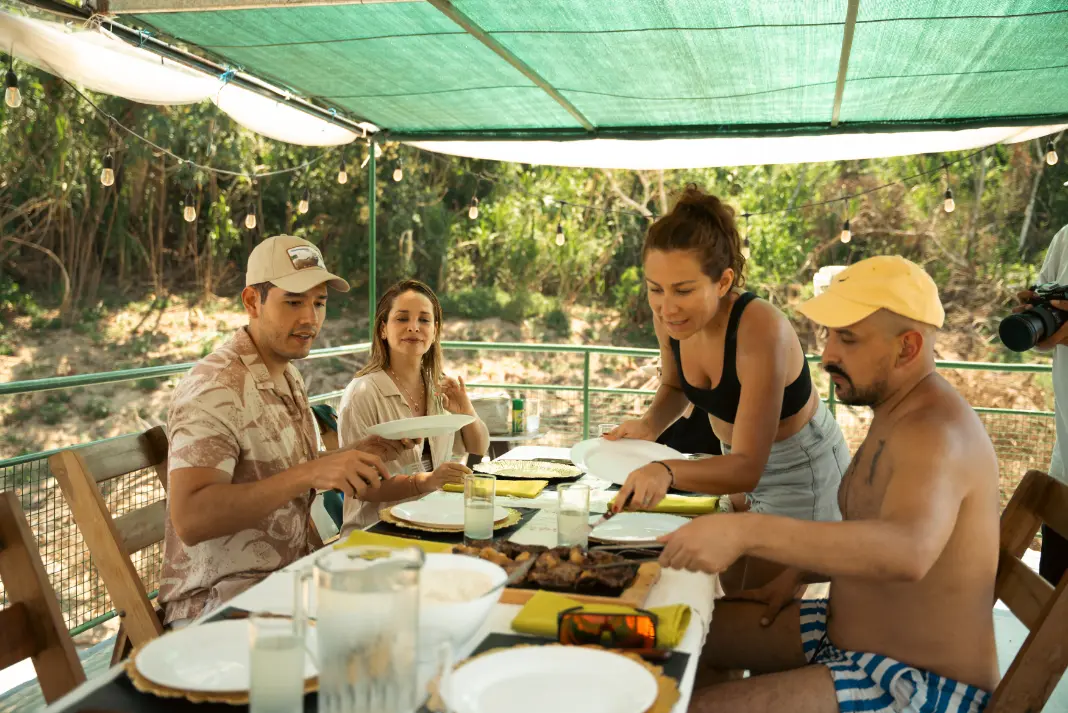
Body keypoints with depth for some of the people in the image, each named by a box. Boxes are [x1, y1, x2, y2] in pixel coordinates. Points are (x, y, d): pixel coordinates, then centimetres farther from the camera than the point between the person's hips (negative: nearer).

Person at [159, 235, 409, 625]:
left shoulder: (289, 378, 11)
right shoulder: (216, 387, -17)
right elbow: (190, 520, -28)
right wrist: (310, 473, -34)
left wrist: (358, 456, 3)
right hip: (219, 602, -9)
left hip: (286, 577, 9)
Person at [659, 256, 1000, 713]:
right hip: (851, 632, 9)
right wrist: (796, 575, 6)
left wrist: (746, 531, -50)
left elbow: (908, 551, -45)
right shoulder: (898, 414, 6)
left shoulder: (935, 431, -25)